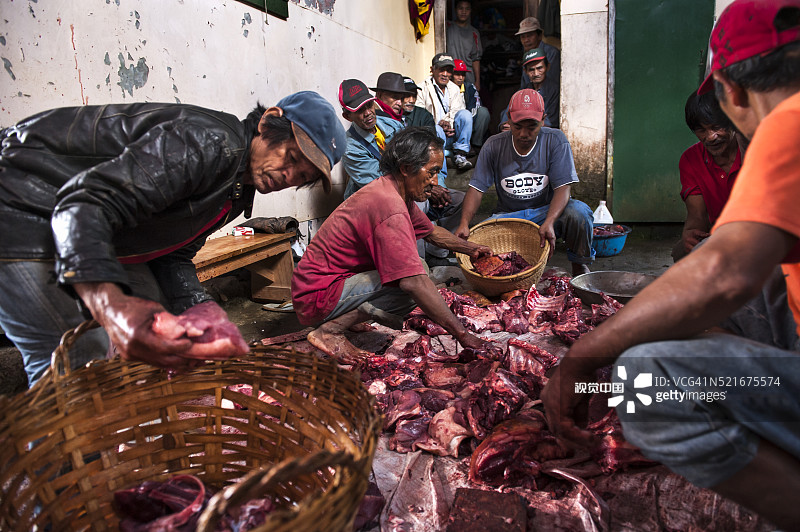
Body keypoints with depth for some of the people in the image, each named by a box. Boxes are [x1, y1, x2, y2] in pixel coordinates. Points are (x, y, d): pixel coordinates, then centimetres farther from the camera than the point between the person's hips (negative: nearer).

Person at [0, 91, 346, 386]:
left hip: (95, 227, 10)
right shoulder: (210, 142, -28)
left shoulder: (239, 190, 4)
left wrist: (199, 309, -14)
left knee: (157, 334, 8)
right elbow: (84, 203, -35)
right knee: (83, 361, -15)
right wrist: (110, 302, -51)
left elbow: (172, 255, 5)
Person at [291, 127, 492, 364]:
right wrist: (463, 335, -30)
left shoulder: (394, 192, 6)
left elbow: (431, 231, 25)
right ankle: (330, 330, -14)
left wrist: (470, 248, 21)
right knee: (412, 280, -22)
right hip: (317, 295, -10)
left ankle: (344, 316, 6)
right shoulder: (391, 210, -26)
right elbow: (413, 283, -32)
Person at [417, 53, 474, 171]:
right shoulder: (423, 89, 4)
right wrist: (439, 126, -19)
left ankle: (460, 155, -21)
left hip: (451, 131, 5)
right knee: (438, 132, -39)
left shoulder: (454, 89, 20)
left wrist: (447, 122, -18)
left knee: (465, 114, -22)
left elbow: (456, 112, 5)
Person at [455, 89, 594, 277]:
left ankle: (580, 265, -4)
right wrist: (464, 224, -25)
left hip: (546, 211, 0)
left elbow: (563, 188, -14)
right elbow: (476, 188, -7)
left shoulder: (555, 141, -7)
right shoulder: (494, 146, -4)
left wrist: (549, 222, -33)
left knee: (579, 212, -32)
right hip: (508, 215, 1)